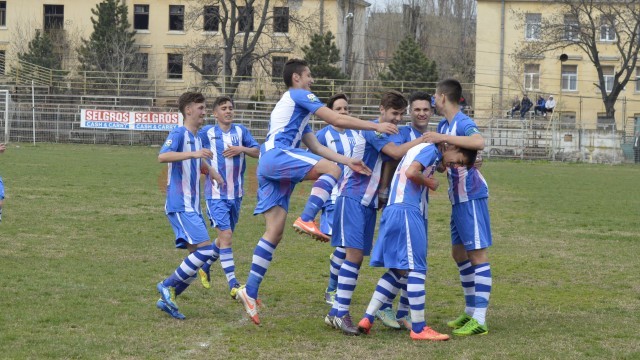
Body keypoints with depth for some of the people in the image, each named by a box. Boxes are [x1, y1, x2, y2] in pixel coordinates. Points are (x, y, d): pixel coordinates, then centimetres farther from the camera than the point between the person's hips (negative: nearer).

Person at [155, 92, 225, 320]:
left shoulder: (196, 138, 18)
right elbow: (162, 156, -28)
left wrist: (210, 170, 18)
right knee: (205, 249, -19)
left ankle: (167, 299, 12)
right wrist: (193, 154, -38)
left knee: (198, 258, 7)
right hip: (180, 205, -9)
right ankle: (167, 286, -9)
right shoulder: (179, 134, -9)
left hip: (192, 207, 9)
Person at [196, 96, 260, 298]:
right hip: (216, 194, -5)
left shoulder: (241, 131, 5)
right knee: (226, 235, -14)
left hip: (236, 194, 5)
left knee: (225, 236, 16)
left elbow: (257, 152, 1)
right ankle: (233, 285, -15)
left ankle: (205, 267, 40)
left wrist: (242, 149, -16)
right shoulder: (206, 133, -3)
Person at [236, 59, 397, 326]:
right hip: (276, 155, -9)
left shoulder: (295, 107, 34)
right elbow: (336, 120, -3)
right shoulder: (299, 96, 5)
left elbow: (316, 147, 29)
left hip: (267, 166, 9)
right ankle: (307, 219, -34)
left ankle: (250, 291, -2)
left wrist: (348, 161, 19)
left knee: (274, 232, 3)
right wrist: (375, 127, 3)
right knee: (331, 169, -21)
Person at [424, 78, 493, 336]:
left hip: (472, 196, -10)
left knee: (477, 254, -9)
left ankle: (480, 320, -10)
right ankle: (471, 311, 25)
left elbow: (479, 142, -37)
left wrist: (444, 138, -34)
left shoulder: (463, 123, -16)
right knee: (459, 253, 15)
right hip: (458, 198, 10)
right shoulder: (443, 125, 12)